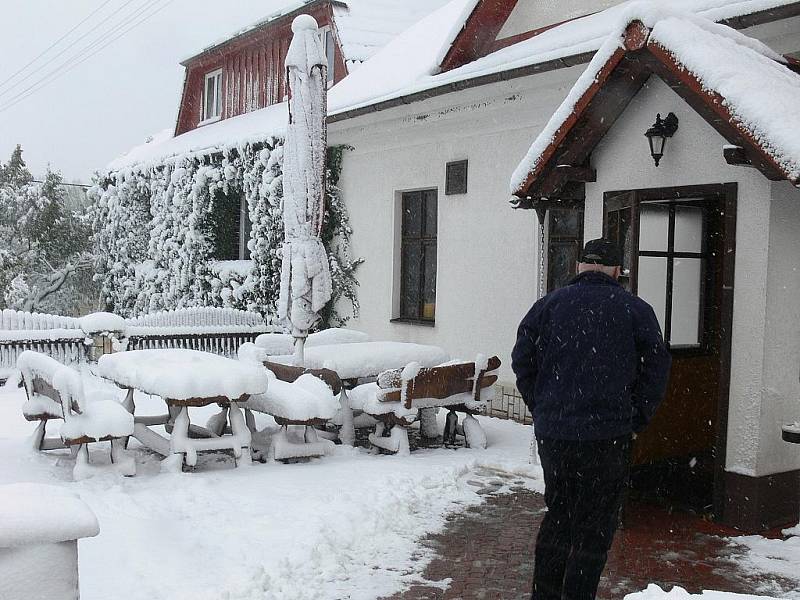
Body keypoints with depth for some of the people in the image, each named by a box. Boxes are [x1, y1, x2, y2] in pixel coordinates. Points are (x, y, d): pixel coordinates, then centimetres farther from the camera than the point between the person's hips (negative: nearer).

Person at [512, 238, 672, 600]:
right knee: (594, 529, 6)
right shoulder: (635, 309, 0)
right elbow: (656, 369, -3)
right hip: (608, 435, -3)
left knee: (557, 516, 19)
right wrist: (636, 420, 6)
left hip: (551, 433, 4)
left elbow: (522, 362, 4)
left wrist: (542, 409, 12)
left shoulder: (548, 305, 5)